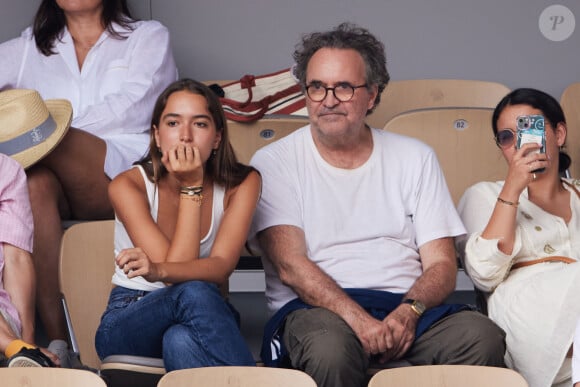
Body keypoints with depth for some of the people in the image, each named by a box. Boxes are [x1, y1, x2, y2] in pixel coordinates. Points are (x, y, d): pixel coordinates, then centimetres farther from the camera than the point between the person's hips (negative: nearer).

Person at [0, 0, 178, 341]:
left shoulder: (149, 37, 18)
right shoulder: (28, 48, 28)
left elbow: (130, 110, -1)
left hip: (126, 176, -2)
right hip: (62, 193, 2)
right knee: (34, 181, -35)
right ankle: (57, 341, -40)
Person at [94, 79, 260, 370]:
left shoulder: (240, 184, -4)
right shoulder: (128, 185, -11)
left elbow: (221, 267, -19)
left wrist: (157, 270, -38)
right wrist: (191, 188, -18)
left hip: (206, 319, 1)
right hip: (127, 325, -1)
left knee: (180, 341, -39)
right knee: (194, 294, -37)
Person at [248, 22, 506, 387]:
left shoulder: (415, 158, 15)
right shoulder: (275, 162, 6)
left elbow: (442, 265, 9)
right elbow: (289, 265, -7)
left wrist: (409, 310, -13)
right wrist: (358, 319, -22)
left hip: (407, 306, 3)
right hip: (318, 307, -3)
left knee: (483, 338, -29)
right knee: (331, 349, -39)